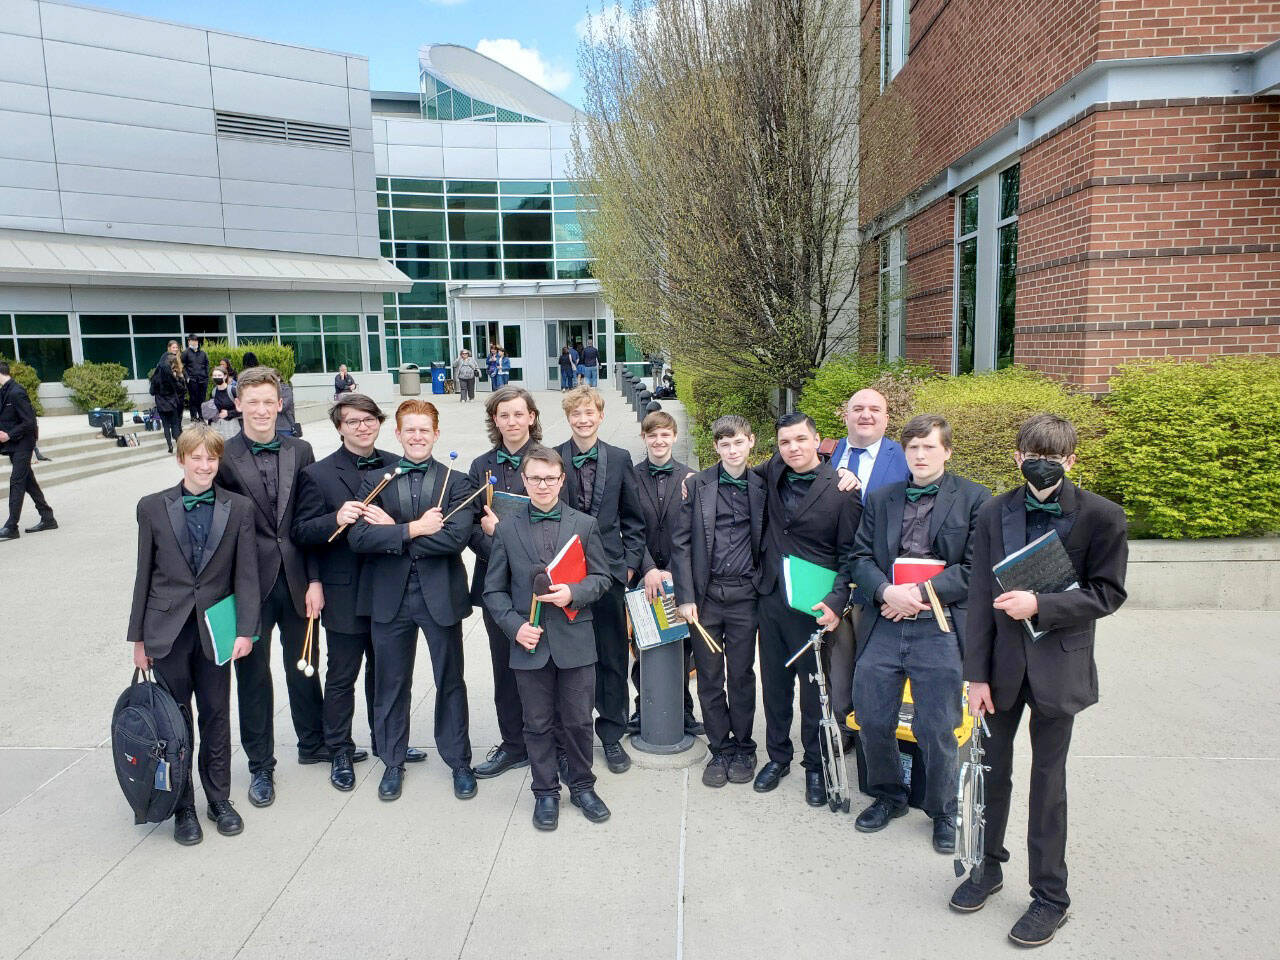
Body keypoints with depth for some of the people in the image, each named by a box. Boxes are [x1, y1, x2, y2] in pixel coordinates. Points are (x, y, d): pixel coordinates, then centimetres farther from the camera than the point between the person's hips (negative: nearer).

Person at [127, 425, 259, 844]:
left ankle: (219, 798, 27)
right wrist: (138, 636, 3)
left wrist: (246, 630, -9)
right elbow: (144, 574, 3)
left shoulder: (239, 508, -1)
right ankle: (182, 806, 23)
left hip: (214, 629, 0)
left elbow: (246, 575, -2)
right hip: (167, 631, 0)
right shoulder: (153, 507, 0)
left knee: (216, 715, 11)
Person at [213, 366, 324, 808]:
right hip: (249, 584, -2)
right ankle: (260, 766, 26)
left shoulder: (300, 452, 2)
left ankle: (313, 744, 37)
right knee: (253, 675, 10)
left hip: (297, 580, 2)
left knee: (303, 667, 17)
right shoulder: (223, 458, -6)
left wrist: (315, 580, -2)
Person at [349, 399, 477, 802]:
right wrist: (414, 529, -19)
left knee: (450, 682, 11)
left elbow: (456, 537, -17)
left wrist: (394, 533, -14)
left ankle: (459, 762, 28)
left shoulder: (455, 481, -1)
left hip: (441, 595, -1)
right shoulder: (375, 480, 3)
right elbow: (359, 537, -11)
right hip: (391, 597, 1)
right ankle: (392, 762, 32)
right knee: (391, 684, 13)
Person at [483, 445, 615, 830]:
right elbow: (494, 590, 4)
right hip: (529, 642, 0)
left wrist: (574, 593, -15)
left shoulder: (584, 524, 2)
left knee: (577, 721, 10)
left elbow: (602, 577, 4)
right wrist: (515, 625, -11)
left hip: (575, 640, 0)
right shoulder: (507, 528, 2)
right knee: (538, 724, 11)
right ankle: (546, 792, 28)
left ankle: (582, 785, 30)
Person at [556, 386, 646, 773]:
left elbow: (633, 519, 8)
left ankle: (612, 734, 24)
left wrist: (630, 562, 0)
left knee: (612, 658, 9)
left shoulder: (619, 459, 3)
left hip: (608, 568, 1)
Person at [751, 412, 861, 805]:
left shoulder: (842, 491, -10)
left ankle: (816, 766, 25)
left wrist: (837, 602, -19)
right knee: (774, 684, 15)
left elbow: (850, 555, -8)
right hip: (771, 598, 5)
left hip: (813, 606, -4)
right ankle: (778, 756, 32)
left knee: (815, 690, 7)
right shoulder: (773, 472, 4)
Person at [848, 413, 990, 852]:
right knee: (872, 721, 9)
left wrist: (921, 593, -14)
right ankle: (888, 796, 35)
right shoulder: (881, 499, 12)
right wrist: (886, 591, -11)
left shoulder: (974, 499, 1)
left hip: (939, 629, -3)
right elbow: (859, 558, 8)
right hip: (883, 625, 4)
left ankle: (942, 812, 29)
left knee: (936, 730, 4)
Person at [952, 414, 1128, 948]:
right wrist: (976, 674, -5)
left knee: (1047, 779, 9)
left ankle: (1049, 895, 26)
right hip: (1003, 663, 2)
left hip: (1058, 667, -2)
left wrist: (1041, 605, -22)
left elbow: (1107, 594, -7)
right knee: (994, 770, 15)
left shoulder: (1100, 516, -8)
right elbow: (980, 598, -3)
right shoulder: (994, 514, -2)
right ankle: (988, 867, 36)